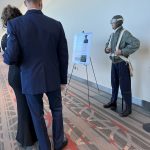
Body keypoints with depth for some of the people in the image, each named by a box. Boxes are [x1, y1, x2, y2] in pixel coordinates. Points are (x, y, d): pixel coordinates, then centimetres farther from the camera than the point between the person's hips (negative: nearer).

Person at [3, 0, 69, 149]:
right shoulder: (56, 24, -6)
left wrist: (4, 56, 8)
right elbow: (63, 55, -2)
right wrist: (63, 79, 9)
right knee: (56, 110, 21)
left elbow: (11, 58, -17)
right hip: (53, 78, 2)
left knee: (37, 115, 15)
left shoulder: (14, 24, -13)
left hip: (30, 80, -1)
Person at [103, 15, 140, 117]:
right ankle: (113, 102, 30)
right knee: (114, 84, 16)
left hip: (122, 63, -8)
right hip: (114, 63, 8)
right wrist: (107, 49, 1)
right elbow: (107, 45, 25)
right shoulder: (112, 35, 12)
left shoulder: (125, 33, -13)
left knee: (124, 86, -4)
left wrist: (122, 51, -27)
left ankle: (128, 108, 6)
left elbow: (136, 43, -24)